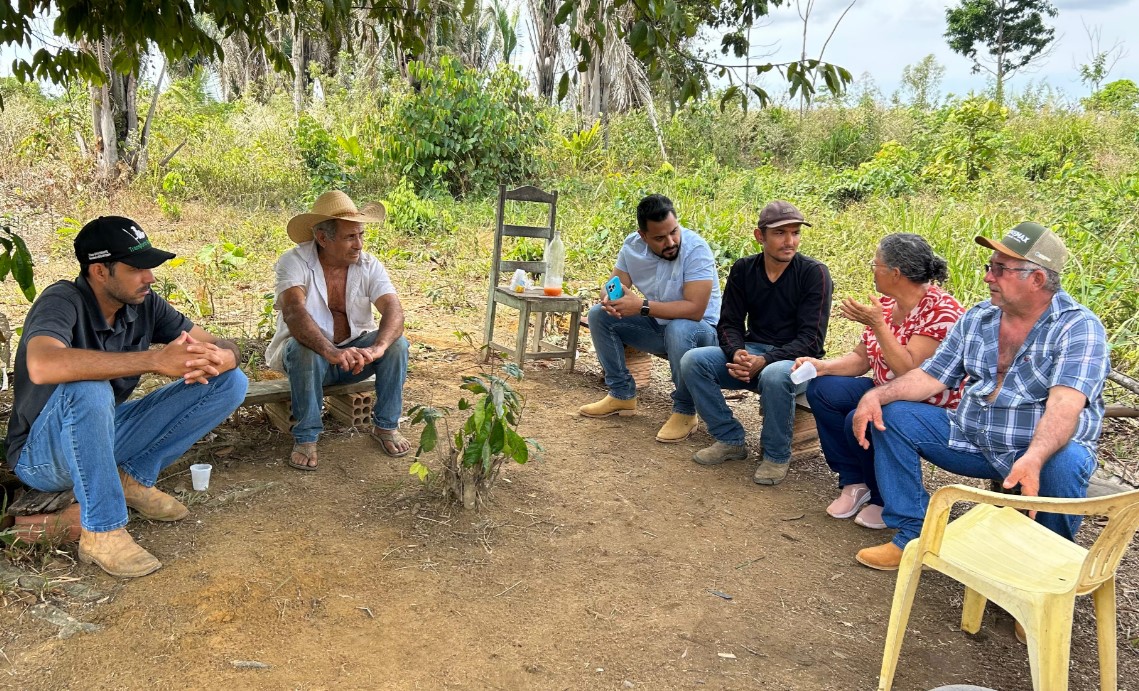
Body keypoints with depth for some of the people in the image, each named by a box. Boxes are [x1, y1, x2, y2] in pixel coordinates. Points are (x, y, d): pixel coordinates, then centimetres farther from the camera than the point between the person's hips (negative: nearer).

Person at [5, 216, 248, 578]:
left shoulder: (145, 304, -7)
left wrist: (218, 358, -32)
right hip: (42, 454, -6)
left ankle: (135, 478, -2)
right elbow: (42, 366, -45)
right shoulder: (63, 301, -23)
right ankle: (102, 533, -27)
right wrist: (155, 361, -45)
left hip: (107, 437, 6)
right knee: (88, 390, -40)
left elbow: (225, 347, -6)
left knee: (230, 382, -6)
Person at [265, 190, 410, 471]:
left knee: (397, 343, -23)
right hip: (310, 349, -3)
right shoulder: (294, 262, -18)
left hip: (355, 347, 3)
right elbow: (293, 312, -36)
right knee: (306, 352, -36)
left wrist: (376, 348, -45)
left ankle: (386, 426, -4)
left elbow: (393, 309, -23)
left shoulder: (369, 265, -8)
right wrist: (330, 352, -53)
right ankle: (306, 437, -18)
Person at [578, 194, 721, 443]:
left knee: (679, 331, -39)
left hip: (701, 330, -6)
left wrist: (642, 306, -36)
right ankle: (622, 395, 4)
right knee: (599, 315, -6)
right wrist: (611, 299, -27)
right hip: (658, 327, 6)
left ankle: (685, 412, -16)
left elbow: (694, 310, -34)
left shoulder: (695, 249, -26)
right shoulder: (632, 245, -9)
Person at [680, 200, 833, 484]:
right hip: (751, 352, 5)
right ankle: (730, 440, -3)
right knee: (692, 361, -18)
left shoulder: (814, 273, -11)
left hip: (796, 359, -4)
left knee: (775, 375, -39)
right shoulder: (743, 270, 2)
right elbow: (729, 323, 3)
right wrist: (737, 354, -20)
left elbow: (811, 338, -16)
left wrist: (764, 361, -29)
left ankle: (776, 456, -13)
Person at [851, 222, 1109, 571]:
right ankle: (912, 537, -3)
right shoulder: (977, 318, 3)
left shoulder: (1079, 327, -15)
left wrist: (1034, 459, -48)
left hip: (1047, 449, -5)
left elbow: (1064, 405, -30)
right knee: (892, 415, -6)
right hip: (971, 439, 5)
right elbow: (931, 376, 4)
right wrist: (877, 395, -14)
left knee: (1065, 464, -38)